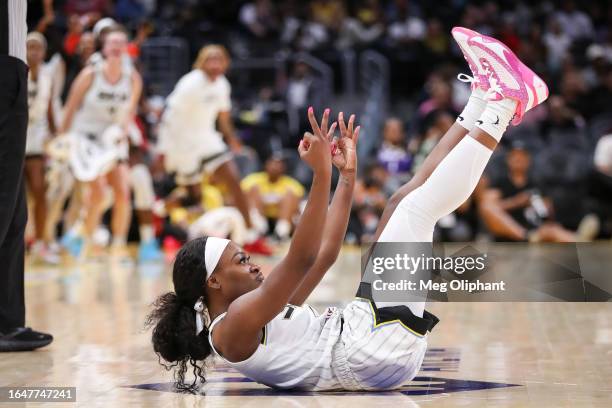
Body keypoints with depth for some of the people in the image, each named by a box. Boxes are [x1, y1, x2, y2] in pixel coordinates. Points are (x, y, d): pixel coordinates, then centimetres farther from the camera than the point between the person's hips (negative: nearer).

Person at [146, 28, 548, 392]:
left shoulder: (259, 314, 20)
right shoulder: (233, 327, -9)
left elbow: (325, 254, 23)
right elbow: (301, 259, -22)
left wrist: (347, 175, 20)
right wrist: (321, 176, -28)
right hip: (372, 353, -10)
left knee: (407, 200, 15)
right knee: (419, 205, -11)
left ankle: (483, 98, 11)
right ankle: (503, 106, 3)